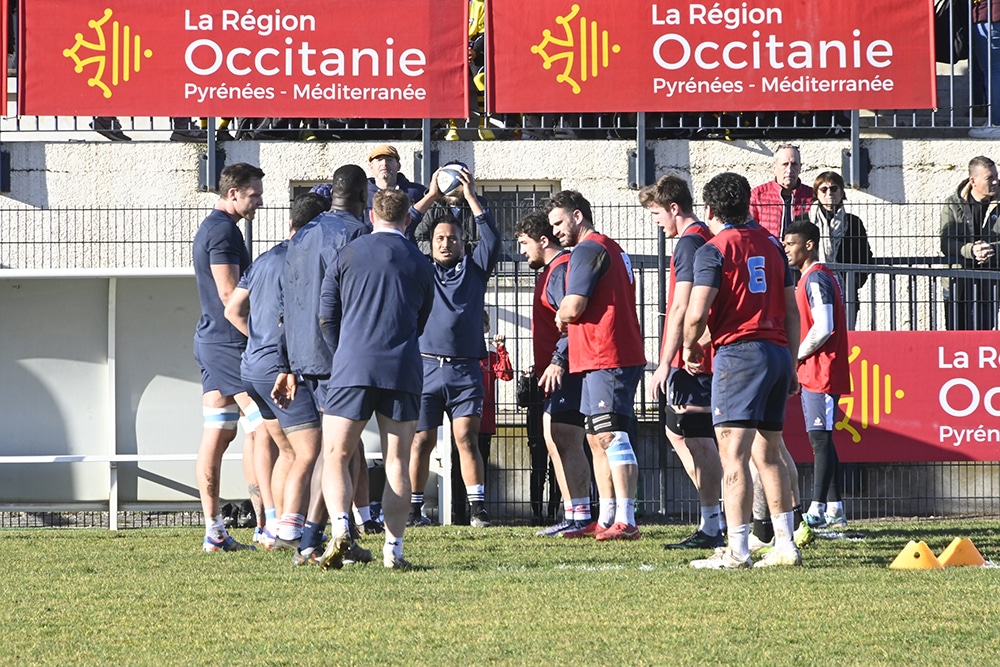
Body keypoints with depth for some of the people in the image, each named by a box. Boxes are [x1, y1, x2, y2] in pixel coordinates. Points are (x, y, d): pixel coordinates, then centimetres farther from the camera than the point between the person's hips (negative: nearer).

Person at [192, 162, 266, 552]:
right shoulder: (224, 230, -13)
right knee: (262, 428, -10)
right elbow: (230, 295, -19)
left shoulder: (208, 228, 20)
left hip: (210, 341, 10)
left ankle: (214, 531, 7)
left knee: (217, 434, 7)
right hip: (231, 343, -10)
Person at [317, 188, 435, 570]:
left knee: (336, 456, 1)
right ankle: (393, 549, 1)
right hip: (403, 372, 2)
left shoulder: (348, 254, 6)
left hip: (353, 367, -2)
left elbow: (327, 318, 8)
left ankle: (341, 530, -23)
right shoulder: (420, 265, 12)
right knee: (396, 462, 7)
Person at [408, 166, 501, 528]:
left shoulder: (474, 268, 15)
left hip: (465, 370, 0)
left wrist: (471, 198, -4)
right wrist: (431, 197, 3)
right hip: (426, 365, 0)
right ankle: (414, 508, 3)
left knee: (466, 437, -7)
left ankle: (477, 507, -10)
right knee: (422, 441, -1)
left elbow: (492, 239, 1)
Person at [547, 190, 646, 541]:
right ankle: (607, 519, 17)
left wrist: (561, 318, 5)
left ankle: (626, 521, -19)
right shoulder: (613, 250, 22)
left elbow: (573, 307, -17)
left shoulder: (588, 250, -10)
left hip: (606, 360, -11)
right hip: (609, 358, 11)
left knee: (611, 437, -14)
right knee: (597, 439, 14)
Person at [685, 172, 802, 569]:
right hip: (778, 351, 7)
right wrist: (790, 367, 22)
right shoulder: (771, 246, 15)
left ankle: (737, 551, -13)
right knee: (768, 454, 14)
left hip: (739, 353, -7)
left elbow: (696, 314, -12)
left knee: (733, 454, -7)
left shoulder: (714, 250, -4)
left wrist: (690, 347, 7)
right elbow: (792, 313, 16)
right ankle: (785, 545, 12)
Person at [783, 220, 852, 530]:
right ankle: (834, 509, 12)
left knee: (820, 438, -11)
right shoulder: (820, 277, 18)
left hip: (819, 372, -10)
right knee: (822, 440, 10)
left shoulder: (816, 278, -13)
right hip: (813, 373, 10)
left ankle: (817, 510, -14)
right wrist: (799, 358, 15)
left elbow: (823, 328, -20)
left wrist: (796, 356, -11)